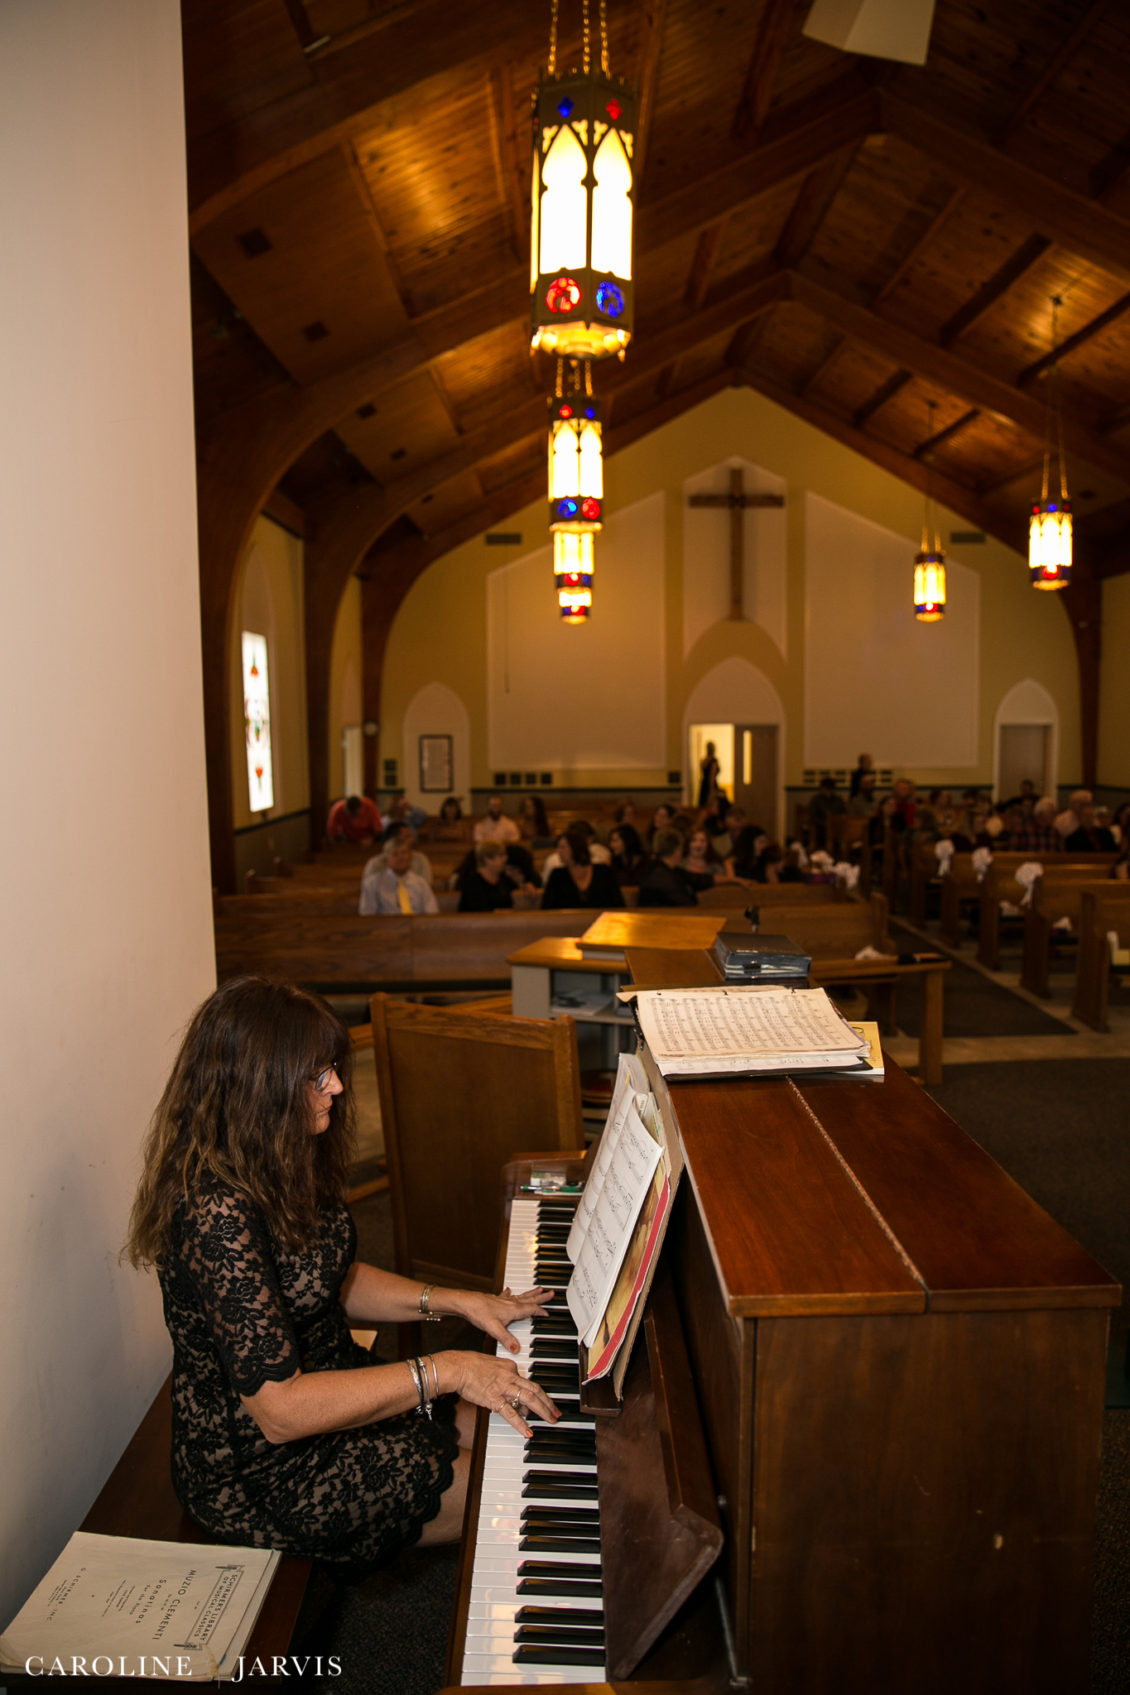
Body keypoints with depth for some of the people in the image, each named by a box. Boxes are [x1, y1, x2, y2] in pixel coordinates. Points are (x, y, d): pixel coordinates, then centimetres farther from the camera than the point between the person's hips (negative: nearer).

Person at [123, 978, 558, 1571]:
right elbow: (280, 1409, -32)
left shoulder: (281, 1167, -3)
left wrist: (459, 1301, -2)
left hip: (333, 1381, 9)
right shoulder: (217, 1215, -33)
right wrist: (444, 1370, -30)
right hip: (261, 1469, -9)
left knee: (517, 1430, 10)